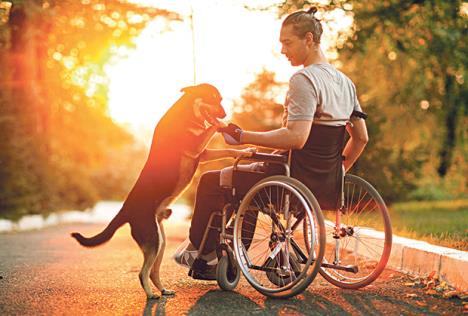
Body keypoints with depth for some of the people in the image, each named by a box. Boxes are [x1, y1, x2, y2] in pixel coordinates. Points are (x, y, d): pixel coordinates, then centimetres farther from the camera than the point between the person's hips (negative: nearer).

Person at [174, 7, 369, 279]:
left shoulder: (304, 80, -18)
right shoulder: (346, 83, 9)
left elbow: (296, 138, -28)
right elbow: (361, 138, 12)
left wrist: (243, 137, -24)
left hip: (298, 181, -9)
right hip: (329, 186, 9)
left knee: (211, 181, 8)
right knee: (247, 176, 32)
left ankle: (198, 249, 24)